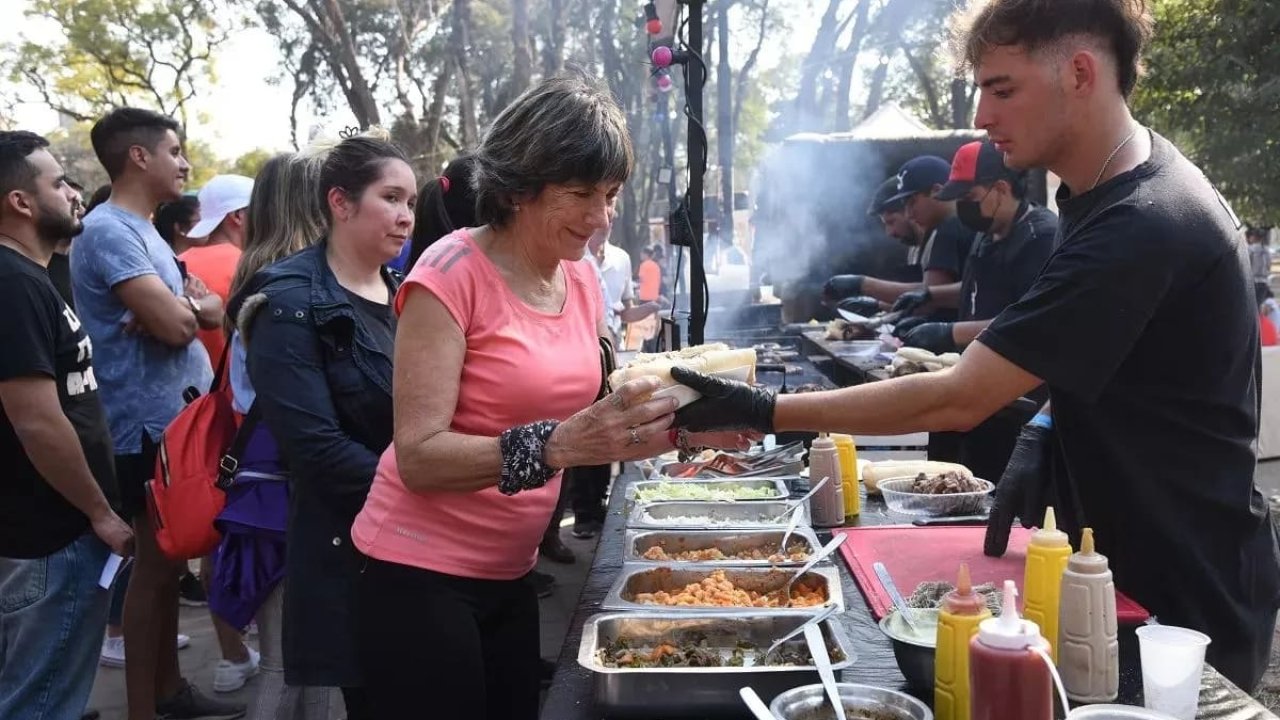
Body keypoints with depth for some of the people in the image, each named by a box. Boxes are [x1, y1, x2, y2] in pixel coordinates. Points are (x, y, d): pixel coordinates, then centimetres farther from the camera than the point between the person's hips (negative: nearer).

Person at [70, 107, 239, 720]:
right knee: (155, 564, 0)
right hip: (153, 426, -9)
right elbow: (175, 324, -25)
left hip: (179, 419, 9)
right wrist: (192, 306, -3)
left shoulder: (143, 231, 16)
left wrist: (182, 307, -12)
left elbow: (209, 309, 10)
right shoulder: (109, 231, -15)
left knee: (169, 559, 16)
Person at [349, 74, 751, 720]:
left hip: (510, 574, 7)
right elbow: (420, 457, -23)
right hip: (421, 573, -6)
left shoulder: (582, 279, 3)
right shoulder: (453, 273, -17)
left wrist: (671, 427, -6)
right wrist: (557, 445, -36)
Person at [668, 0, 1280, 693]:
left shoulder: (1142, 229, -28)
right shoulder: (1107, 190, 3)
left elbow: (958, 400, -29)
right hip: (1130, 560, 9)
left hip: (1188, 605, -9)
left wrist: (763, 412, -26)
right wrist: (1047, 426, -3)